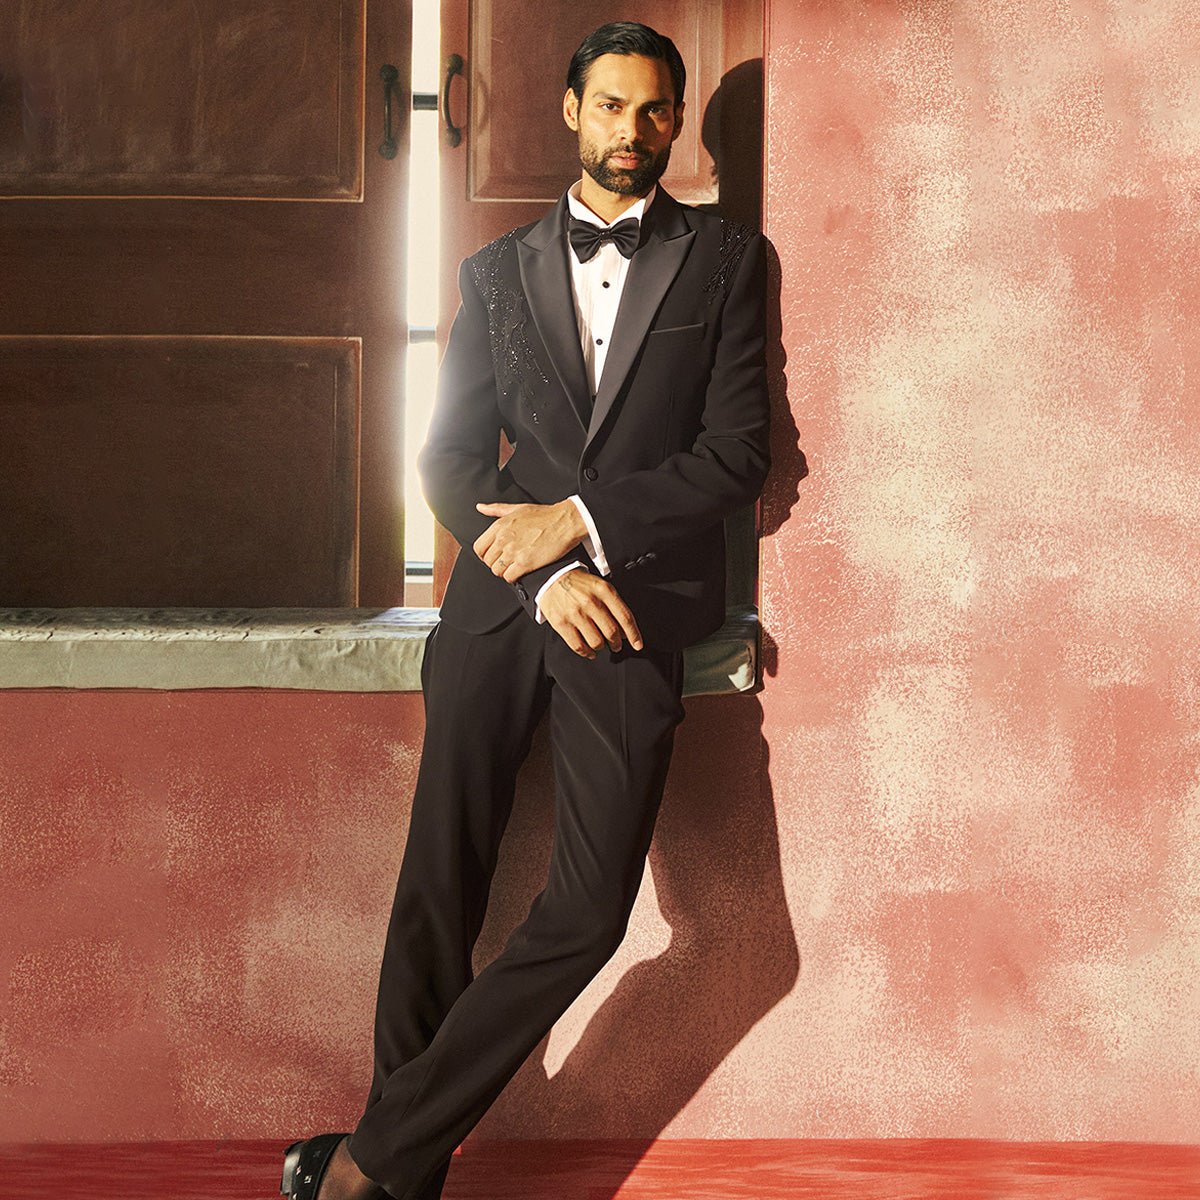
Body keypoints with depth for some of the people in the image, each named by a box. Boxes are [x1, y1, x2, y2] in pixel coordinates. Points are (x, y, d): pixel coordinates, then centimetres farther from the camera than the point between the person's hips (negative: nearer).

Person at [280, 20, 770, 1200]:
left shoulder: (725, 260, 9)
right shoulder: (498, 271, 14)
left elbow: (738, 453, 0)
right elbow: (450, 459, 8)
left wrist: (581, 517, -9)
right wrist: (542, 573, -8)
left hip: (631, 610, -2)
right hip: (498, 605, 2)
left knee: (587, 911, -11)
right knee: (438, 893, 2)